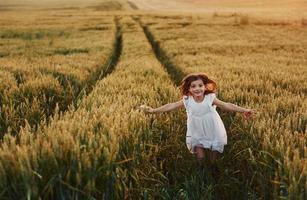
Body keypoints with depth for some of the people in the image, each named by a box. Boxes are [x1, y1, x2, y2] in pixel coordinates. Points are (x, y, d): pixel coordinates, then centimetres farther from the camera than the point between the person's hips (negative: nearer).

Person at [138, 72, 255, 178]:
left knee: (213, 156, 14)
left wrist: (243, 110, -36)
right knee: (199, 156, 6)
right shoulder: (187, 100, -15)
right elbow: (172, 106, -13)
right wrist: (154, 110, -17)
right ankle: (201, 171, 34)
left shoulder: (210, 98, -20)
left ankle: (214, 170, 43)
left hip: (213, 133, -1)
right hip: (197, 134, 1)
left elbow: (226, 105, -25)